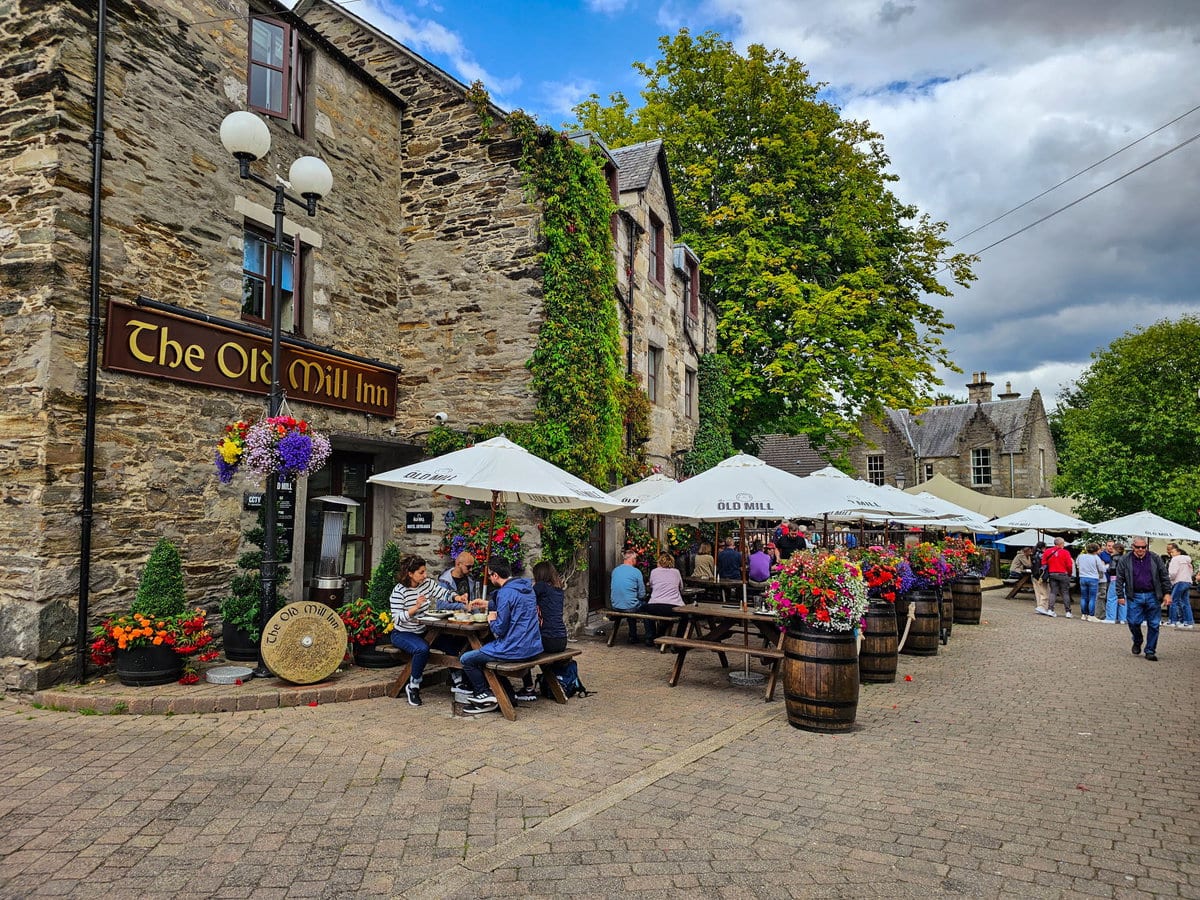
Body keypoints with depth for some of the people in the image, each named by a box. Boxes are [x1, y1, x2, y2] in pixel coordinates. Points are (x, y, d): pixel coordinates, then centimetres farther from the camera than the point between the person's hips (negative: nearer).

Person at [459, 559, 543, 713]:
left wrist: (492, 620, 4)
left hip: (515, 649, -9)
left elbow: (500, 629, -17)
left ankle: (485, 695, 12)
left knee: (466, 659, 4)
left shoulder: (505, 593, -18)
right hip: (533, 647, 9)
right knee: (485, 650, 30)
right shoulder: (527, 587, 9)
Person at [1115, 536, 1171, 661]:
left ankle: (1150, 651, 13)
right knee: (1134, 622, -5)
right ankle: (1137, 642, 23)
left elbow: (1165, 577, 9)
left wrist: (1167, 593, 2)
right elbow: (1119, 579, 3)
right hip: (1134, 597, -1)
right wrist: (1120, 596, -1)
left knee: (1153, 625, 3)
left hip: (1152, 596, 1)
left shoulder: (1155, 559, 5)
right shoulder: (1124, 560, 1)